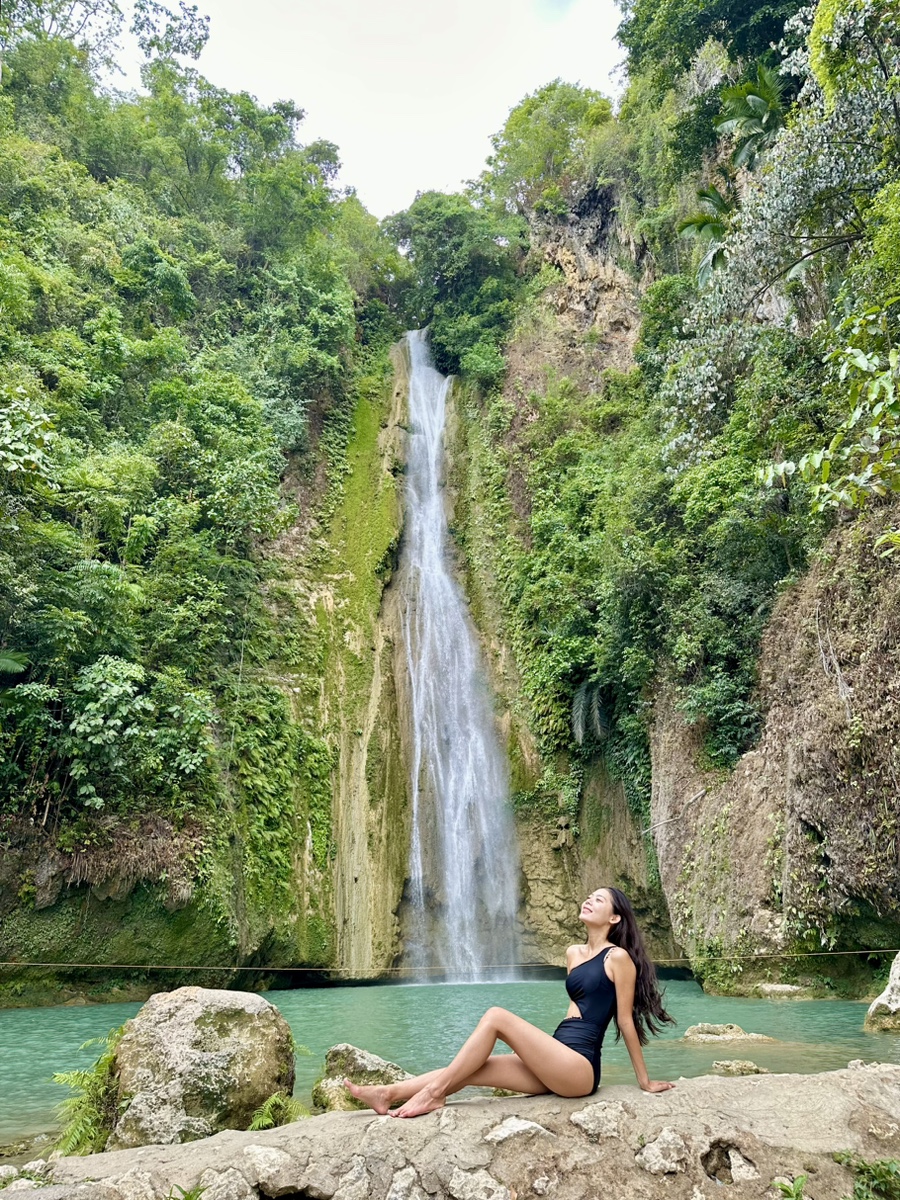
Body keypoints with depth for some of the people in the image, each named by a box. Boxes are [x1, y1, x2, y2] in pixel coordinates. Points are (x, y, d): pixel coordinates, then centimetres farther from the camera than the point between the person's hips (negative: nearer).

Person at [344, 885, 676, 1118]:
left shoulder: (618, 957, -6)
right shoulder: (573, 953, 17)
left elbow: (626, 1020, -3)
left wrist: (644, 1080, 4)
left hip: (579, 1067, -8)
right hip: (555, 1062, 8)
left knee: (495, 1016, -19)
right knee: (470, 1069, -7)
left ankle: (434, 1093, -15)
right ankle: (388, 1094, -11)